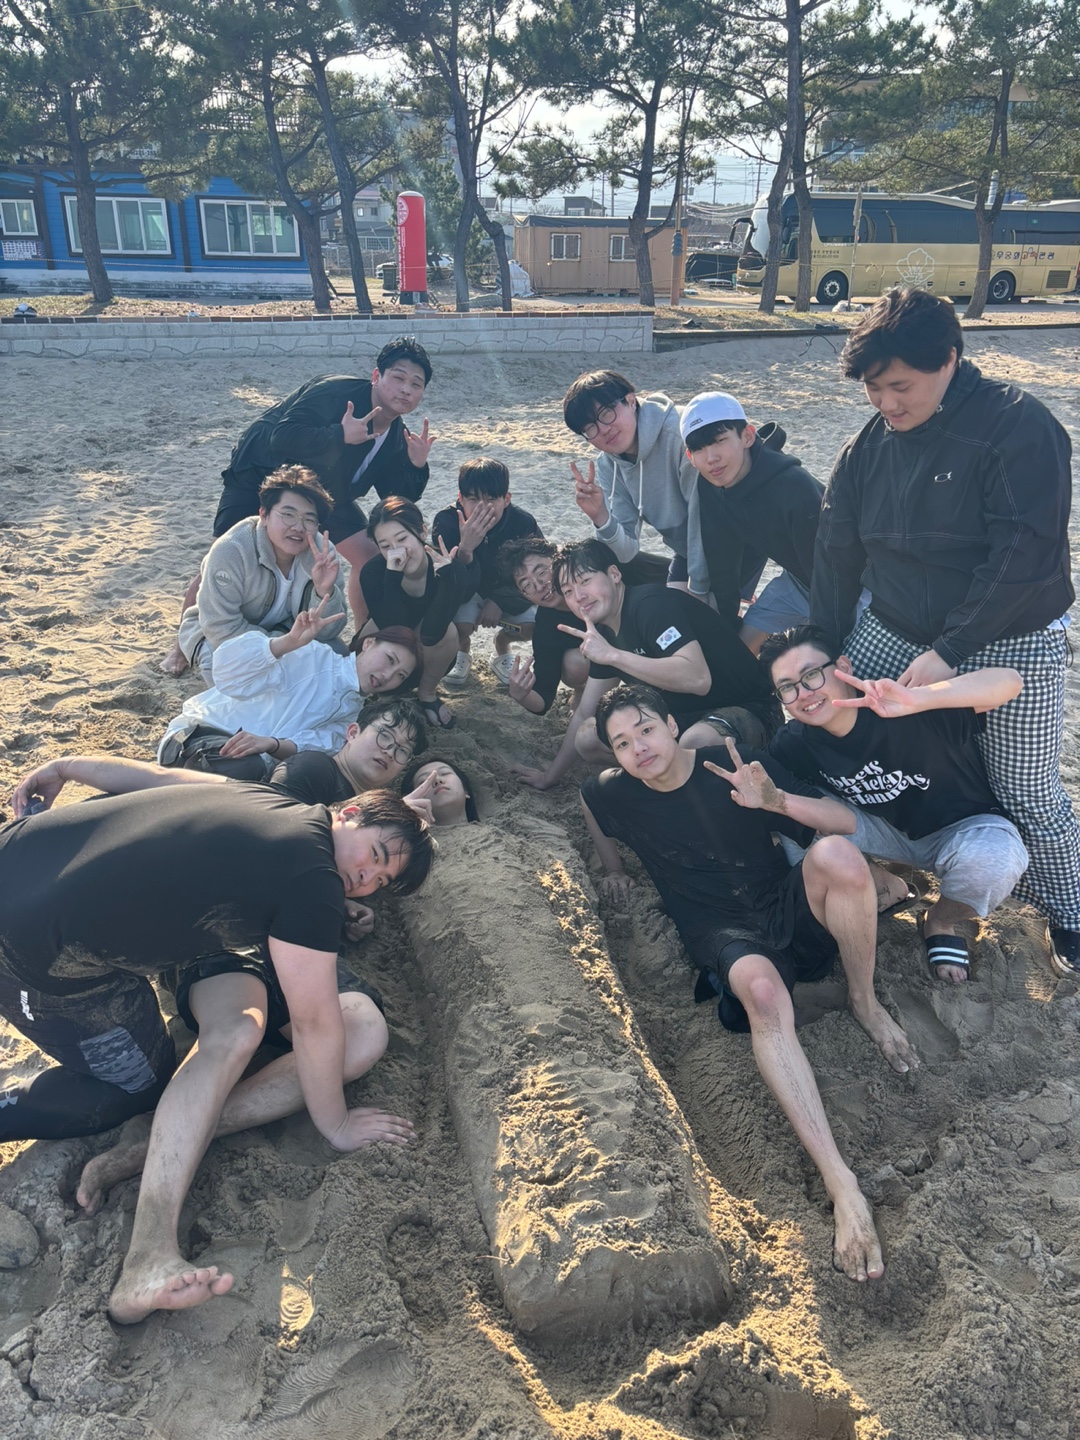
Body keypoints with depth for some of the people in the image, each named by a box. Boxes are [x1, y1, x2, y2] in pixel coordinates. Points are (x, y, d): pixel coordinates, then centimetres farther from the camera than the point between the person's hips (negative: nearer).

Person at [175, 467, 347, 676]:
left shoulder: (323, 552, -17)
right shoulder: (230, 551, -29)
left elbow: (325, 632, -16)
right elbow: (222, 629, -29)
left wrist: (324, 591, -36)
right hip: (222, 640, -4)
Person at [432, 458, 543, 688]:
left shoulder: (523, 523, -21)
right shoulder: (447, 521, -24)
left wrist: (500, 602, -25)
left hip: (506, 593, 2)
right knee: (461, 626, -31)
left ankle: (502, 644, 16)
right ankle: (462, 651, 11)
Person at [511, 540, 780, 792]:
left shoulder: (651, 604, -21)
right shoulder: (605, 632, 5)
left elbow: (697, 678, -36)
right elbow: (584, 714, 16)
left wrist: (612, 655, -33)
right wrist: (550, 776, 19)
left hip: (746, 709, -8)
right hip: (683, 716, 9)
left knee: (695, 742, -42)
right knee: (588, 737, -2)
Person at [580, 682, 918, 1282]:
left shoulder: (735, 765, -6)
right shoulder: (615, 793, -1)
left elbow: (845, 822, -10)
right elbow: (589, 803, 28)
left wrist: (777, 799, -28)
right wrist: (614, 869, 27)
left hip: (791, 909, 1)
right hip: (723, 935, -1)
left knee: (835, 853, -34)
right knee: (761, 986, -40)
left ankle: (865, 1000, -10)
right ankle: (841, 1185, -46)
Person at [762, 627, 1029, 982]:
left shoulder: (906, 712, -32)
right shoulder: (791, 746, -16)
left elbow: (1009, 682, -42)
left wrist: (917, 699, -56)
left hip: (962, 828, -3)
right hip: (888, 830, 3)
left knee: (993, 857, -36)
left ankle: (942, 920, 0)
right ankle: (883, 888, 7)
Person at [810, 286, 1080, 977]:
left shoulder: (1019, 426, -17)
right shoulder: (869, 446, 0)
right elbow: (837, 555, 1)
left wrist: (948, 652, -26)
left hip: (1010, 644, -5)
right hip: (894, 634, 5)